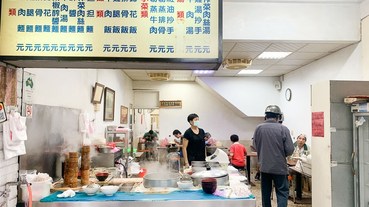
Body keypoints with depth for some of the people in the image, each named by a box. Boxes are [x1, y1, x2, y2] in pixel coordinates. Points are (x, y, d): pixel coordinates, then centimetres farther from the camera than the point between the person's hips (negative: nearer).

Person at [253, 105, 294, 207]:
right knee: (282, 192, 7)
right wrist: (282, 154, 9)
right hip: (279, 167, -3)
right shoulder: (283, 129, -12)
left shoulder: (258, 128, -4)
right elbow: (290, 150, -12)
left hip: (264, 167, 3)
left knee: (265, 193, 15)